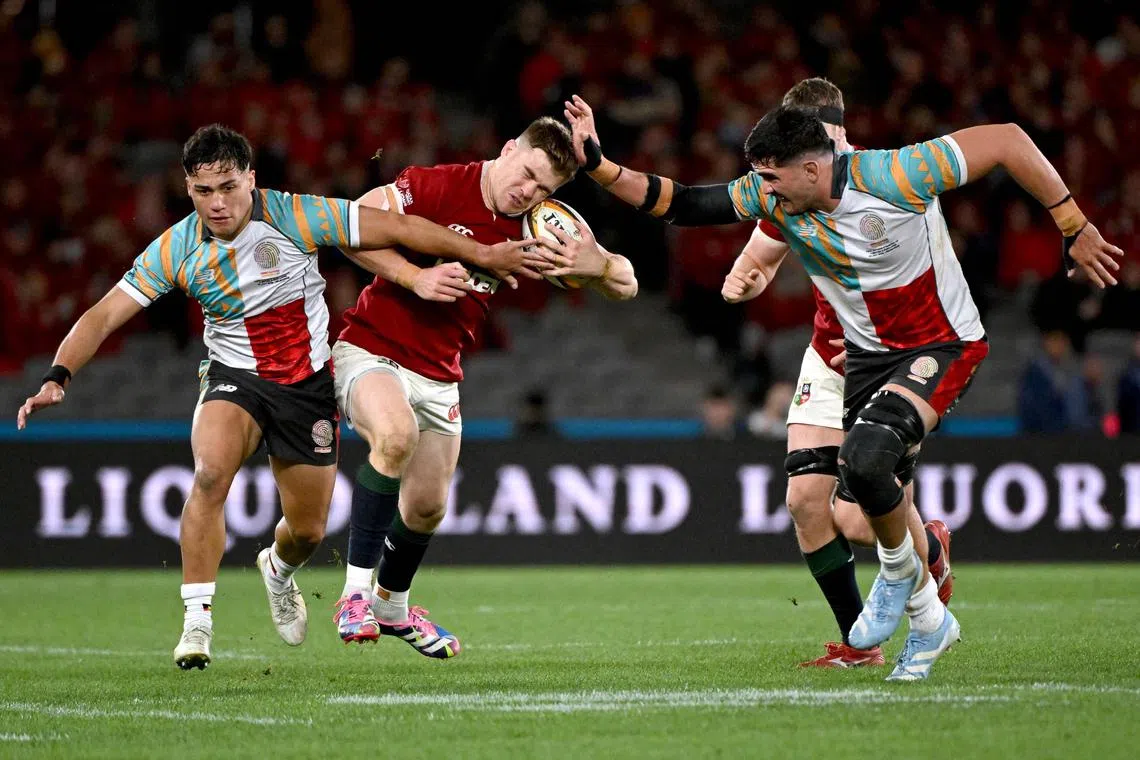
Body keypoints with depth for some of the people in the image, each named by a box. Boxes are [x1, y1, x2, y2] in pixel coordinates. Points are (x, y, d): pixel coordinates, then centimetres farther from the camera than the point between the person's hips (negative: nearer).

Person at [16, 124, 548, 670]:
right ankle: (197, 623, -24)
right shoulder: (176, 249, -14)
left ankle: (278, 571, 49)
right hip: (235, 377, 0)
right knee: (210, 472, -32)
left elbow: (398, 228, -15)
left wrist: (483, 253, -14)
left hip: (309, 382, 1)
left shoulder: (295, 217, -19)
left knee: (307, 530, 8)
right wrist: (57, 378, -28)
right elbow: (104, 315, -13)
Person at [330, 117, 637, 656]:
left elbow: (624, 285, -1)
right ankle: (356, 593, -29)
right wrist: (414, 277, -28)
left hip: (439, 376, 6)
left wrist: (597, 264, -24)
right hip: (371, 348, -6)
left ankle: (392, 605, 42)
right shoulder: (437, 186, -14)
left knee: (427, 508, 11)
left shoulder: (533, 230, 0)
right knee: (397, 435, -35)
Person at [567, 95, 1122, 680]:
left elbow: (1007, 140, -23)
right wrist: (597, 164, -24)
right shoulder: (772, 197, -12)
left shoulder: (892, 178, -29)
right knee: (862, 487, 10)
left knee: (865, 456, -29)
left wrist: (1074, 229, -18)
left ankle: (899, 570, 0)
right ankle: (928, 619, 33)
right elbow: (677, 204, -10)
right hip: (866, 354, 7)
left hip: (942, 346, -7)